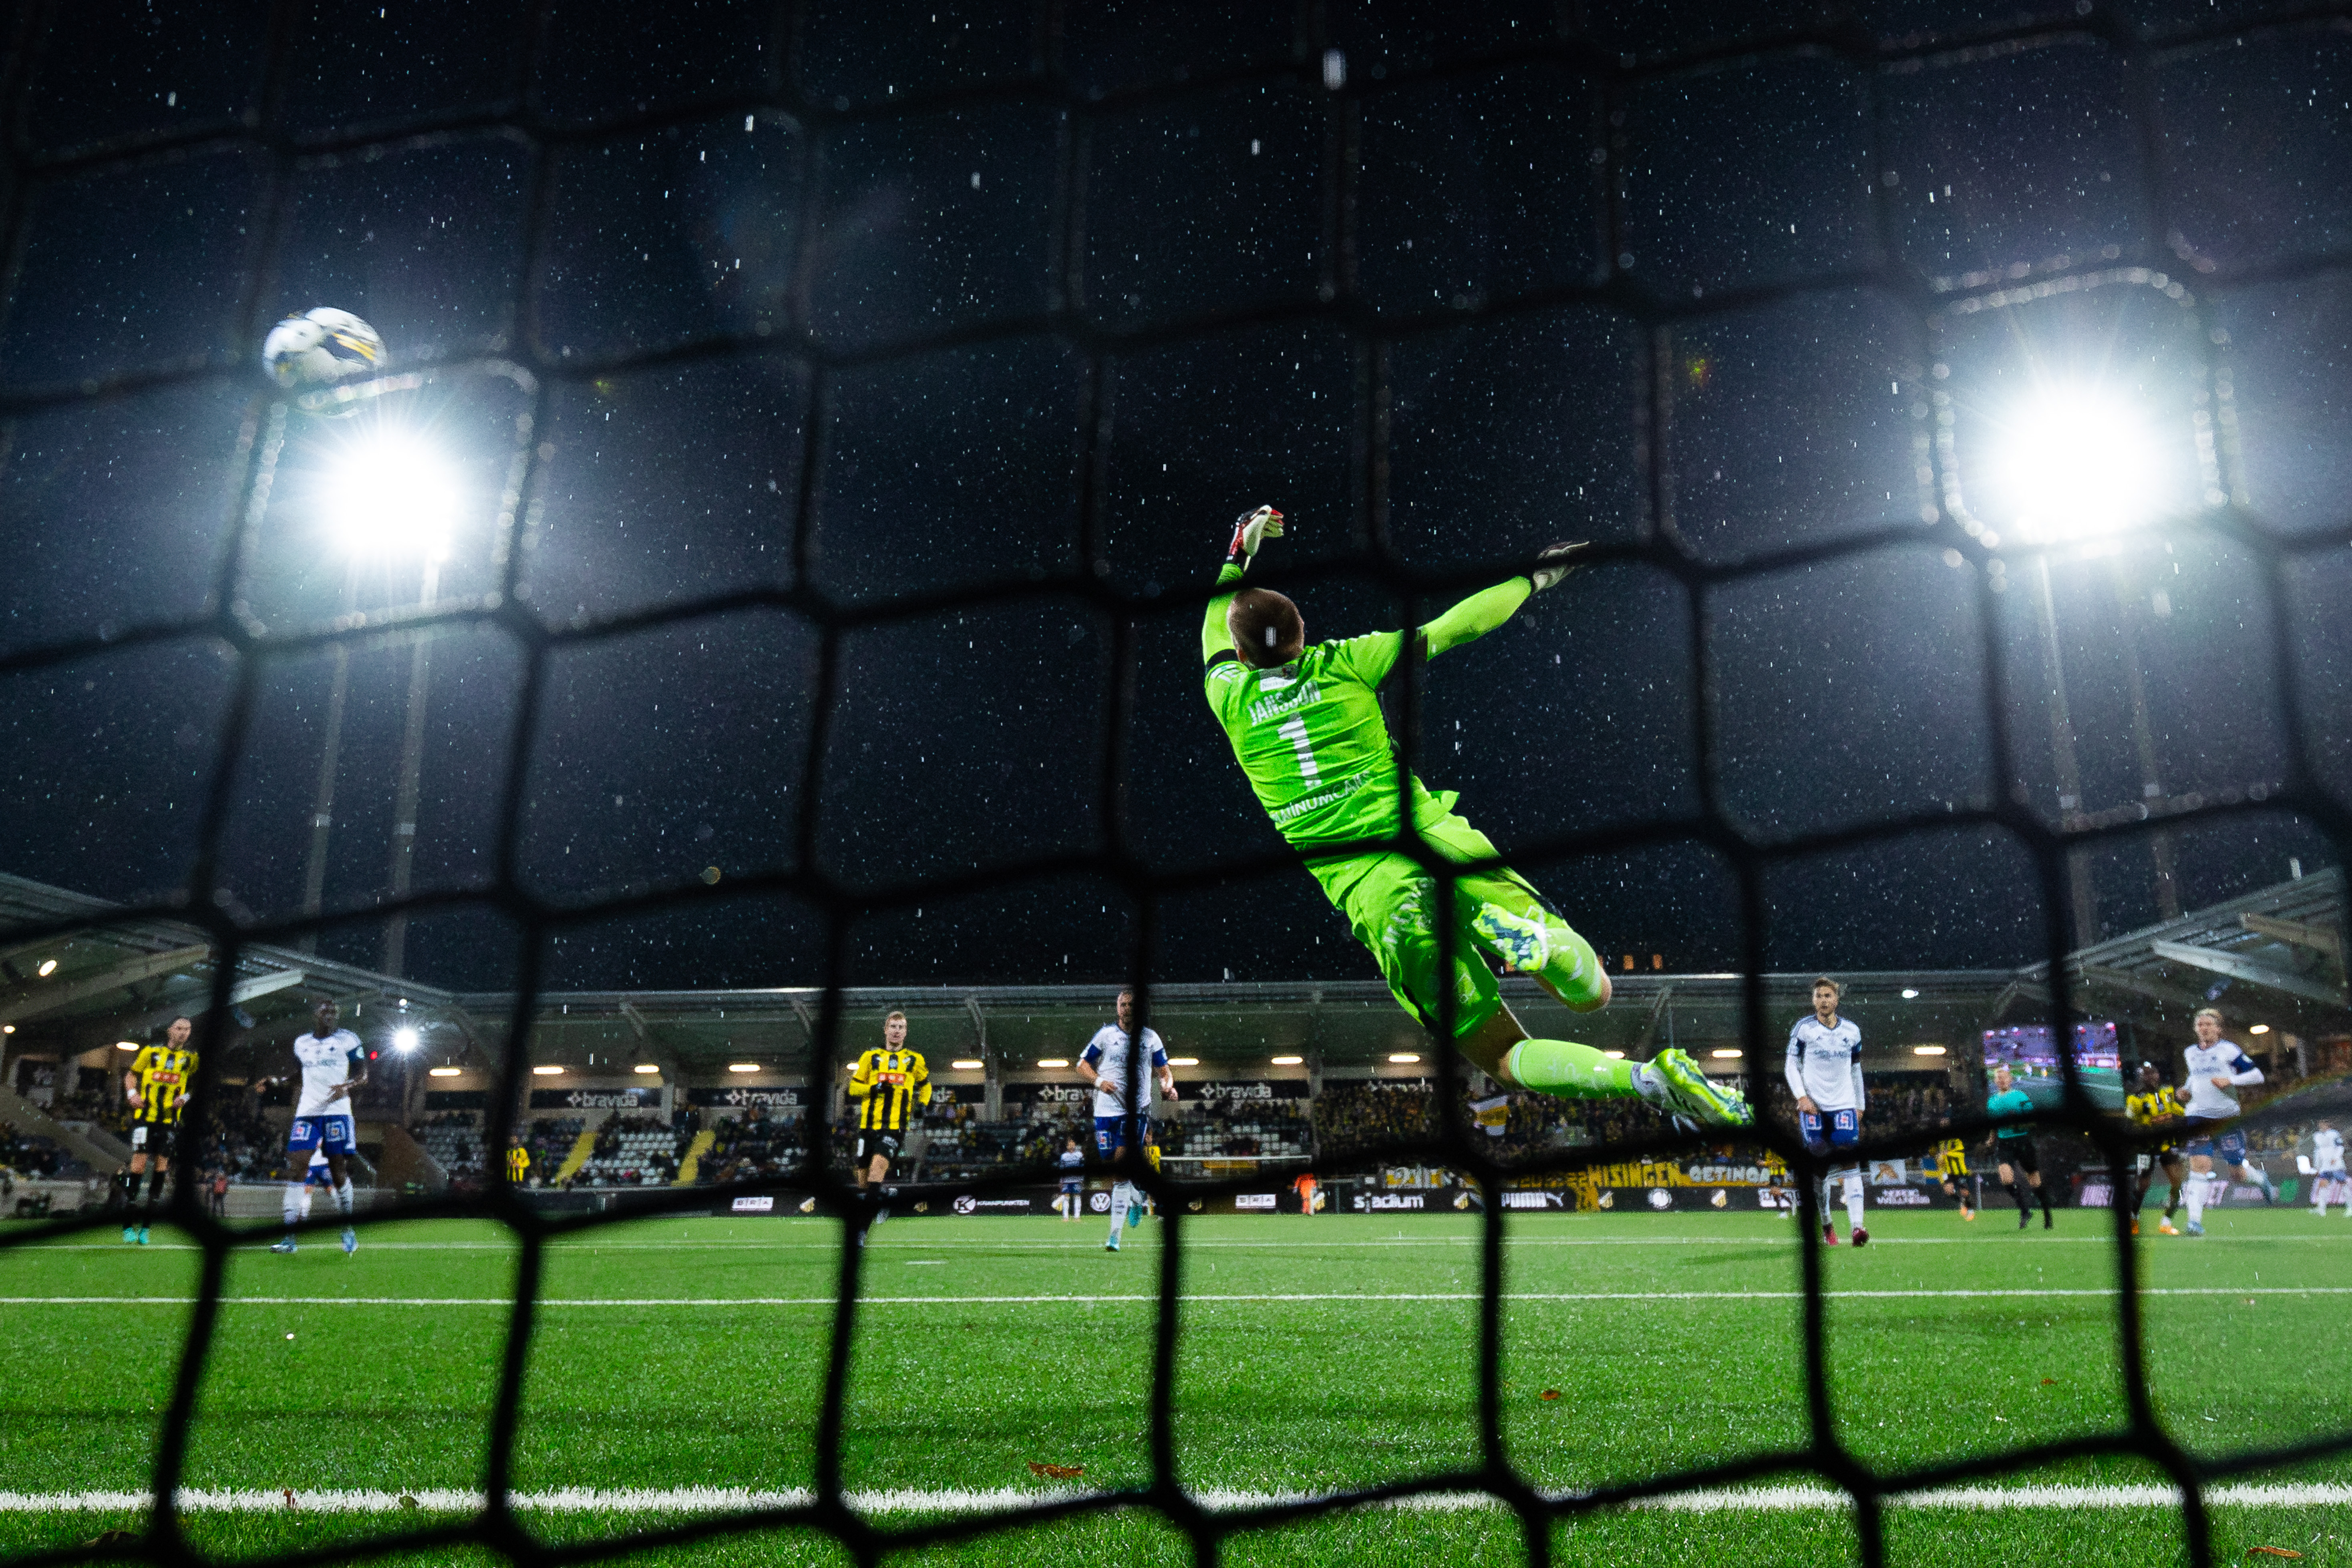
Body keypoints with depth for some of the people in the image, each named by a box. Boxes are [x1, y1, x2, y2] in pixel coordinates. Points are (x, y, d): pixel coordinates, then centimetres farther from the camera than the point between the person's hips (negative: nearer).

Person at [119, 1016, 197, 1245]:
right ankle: (127, 1226, -4)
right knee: (139, 1162, -10)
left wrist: (185, 1098, 0)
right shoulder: (151, 1052, 7)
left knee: (162, 1166, -1)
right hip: (145, 1115, -2)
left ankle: (144, 1227, 6)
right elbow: (131, 1073, 16)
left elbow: (197, 1085, 18)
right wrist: (132, 1093, -1)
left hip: (170, 1120, 2)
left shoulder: (191, 1058, 10)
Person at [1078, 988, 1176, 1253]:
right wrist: (1098, 1081, -10)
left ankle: (1115, 1235, -4)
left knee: (1120, 1171, -13)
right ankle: (1138, 1199, 35)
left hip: (1137, 1111, -2)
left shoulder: (1151, 1038, 9)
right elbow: (1082, 1064, 9)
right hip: (1106, 1110, 2)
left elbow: (1164, 1070, 15)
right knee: (1116, 1168, 6)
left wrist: (1168, 1086, -7)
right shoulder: (1106, 1034, 6)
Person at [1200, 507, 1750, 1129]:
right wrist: (1535, 576, 23)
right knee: (1592, 994, 9)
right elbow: (1449, 629, 9)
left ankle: (1644, 1079, -26)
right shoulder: (1342, 664, 5)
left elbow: (1213, 627, 30)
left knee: (1507, 1058, 4)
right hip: (1437, 839, 0)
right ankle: (1535, 937, -27)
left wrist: (1240, 552, 43)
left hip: (1366, 887, 0)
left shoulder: (1229, 699, 7)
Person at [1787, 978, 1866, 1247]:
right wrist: (1801, 1097, -11)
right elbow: (1792, 1064, 1)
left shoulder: (1852, 1031, 8)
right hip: (1813, 1106, -2)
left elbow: (1856, 1070, 17)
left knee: (1850, 1163, -11)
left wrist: (1860, 1105, 16)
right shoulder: (1803, 1028, -1)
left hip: (1845, 1105, 2)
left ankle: (1856, 1226, -18)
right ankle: (1826, 1226, 13)